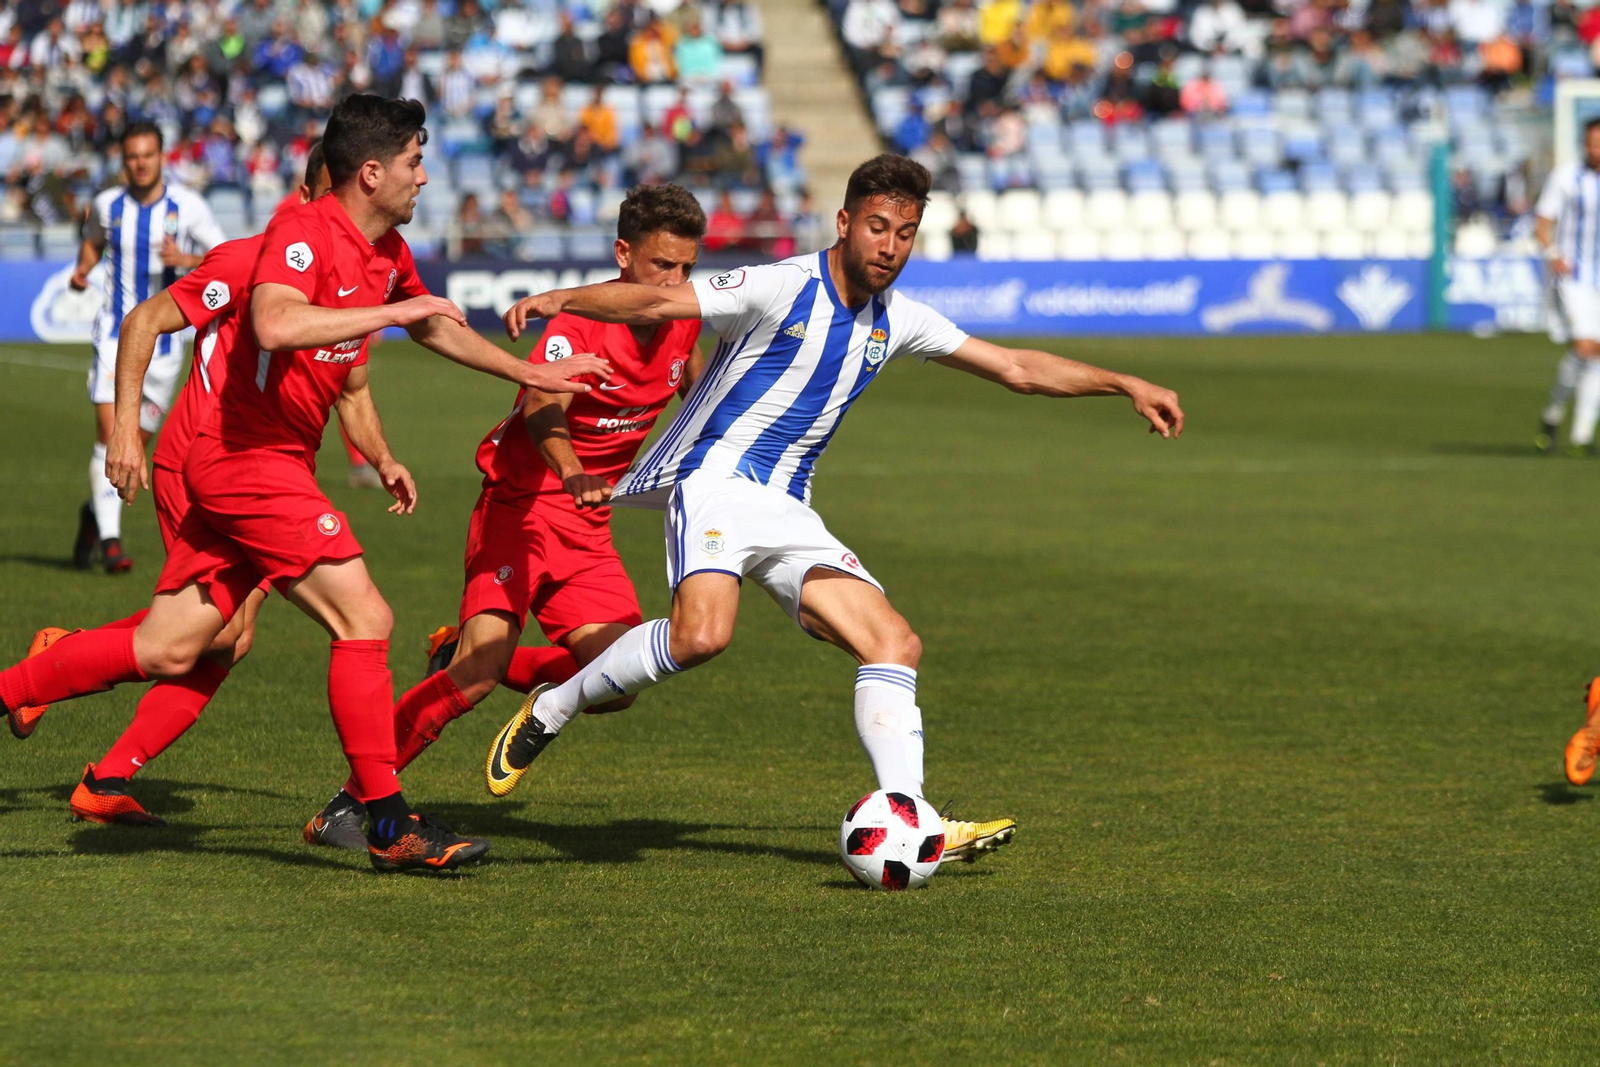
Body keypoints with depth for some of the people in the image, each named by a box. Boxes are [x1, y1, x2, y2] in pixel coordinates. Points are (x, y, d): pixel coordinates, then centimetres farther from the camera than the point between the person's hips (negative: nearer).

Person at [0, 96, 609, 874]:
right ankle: (389, 825, -9)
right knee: (363, 619, -12)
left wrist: (530, 373, 33)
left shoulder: (386, 253, 13)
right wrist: (392, 309, -29)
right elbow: (277, 324, -36)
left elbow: (437, 328, 31)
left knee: (166, 651, 8)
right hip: (251, 458, -10)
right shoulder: (304, 235, -17)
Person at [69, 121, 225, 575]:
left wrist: (186, 260, -24)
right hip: (115, 332, 0)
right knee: (110, 433, -15)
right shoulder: (107, 205, 1)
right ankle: (109, 538, -14)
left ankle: (96, 511, 34)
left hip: (164, 336, 0)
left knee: (139, 439, 9)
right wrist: (82, 269, 2)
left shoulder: (187, 205, -5)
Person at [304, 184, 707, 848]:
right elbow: (542, 409, -38)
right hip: (521, 501, -6)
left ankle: (461, 655, 15)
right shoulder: (579, 321, -19)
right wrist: (572, 473, -57)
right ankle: (349, 804, -10)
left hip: (588, 522, 6)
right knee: (478, 676, -21)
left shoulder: (683, 320, 1)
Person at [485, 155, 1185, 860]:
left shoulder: (896, 320, 12)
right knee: (701, 634, -31)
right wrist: (557, 300, -29)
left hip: (787, 512, 7)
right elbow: (655, 301, -15)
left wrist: (1127, 386, 16)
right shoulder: (782, 288, -8)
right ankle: (546, 715, -13)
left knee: (895, 644, -5)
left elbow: (1016, 367, 20)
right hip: (716, 479, -7)